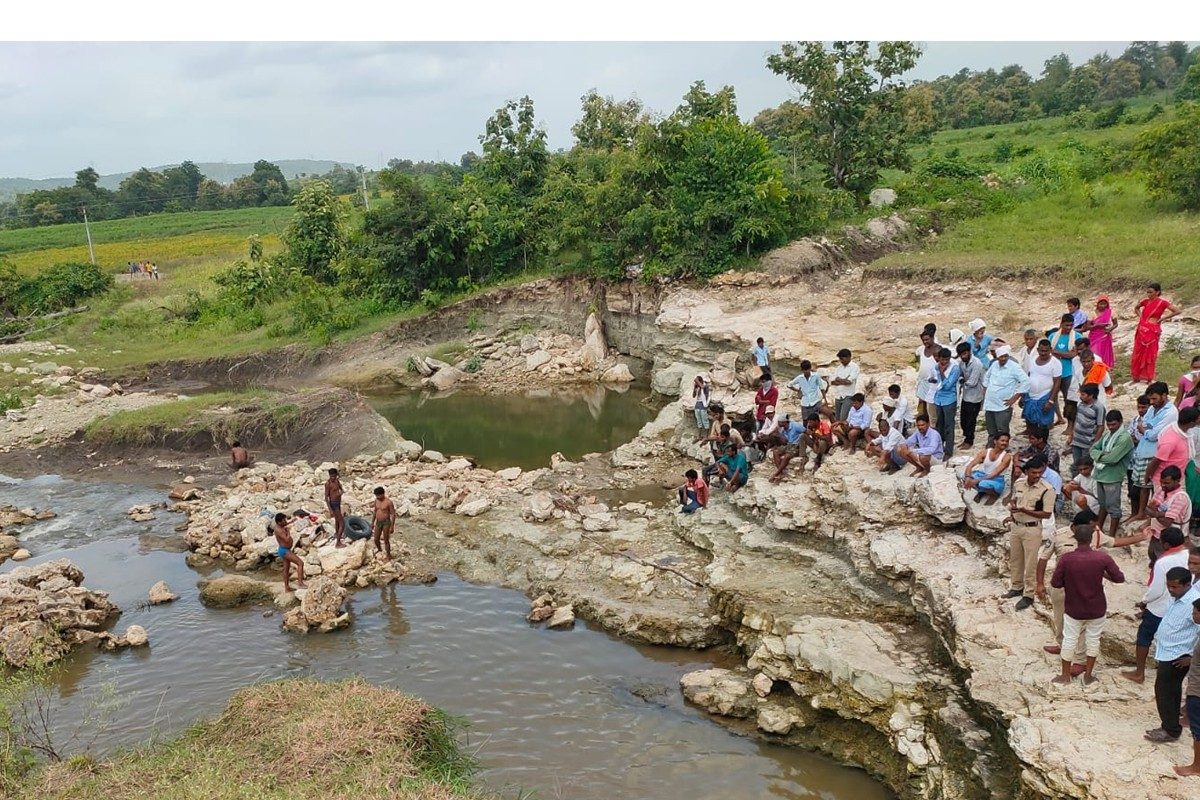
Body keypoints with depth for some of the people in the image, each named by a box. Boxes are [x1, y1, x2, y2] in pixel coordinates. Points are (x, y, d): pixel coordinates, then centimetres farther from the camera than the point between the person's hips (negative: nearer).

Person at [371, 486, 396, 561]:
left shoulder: (388, 502, -17)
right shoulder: (376, 500, 3)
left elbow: (393, 514, -14)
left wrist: (392, 526, -15)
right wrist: (372, 522, 18)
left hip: (386, 523, -6)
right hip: (378, 522, 6)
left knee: (386, 540, 0)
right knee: (376, 539, 13)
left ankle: (388, 556, 15)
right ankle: (379, 549, 42)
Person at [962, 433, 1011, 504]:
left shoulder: (1007, 456, -15)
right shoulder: (985, 452, -5)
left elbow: (995, 474, -24)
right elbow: (970, 465, -13)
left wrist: (977, 480, -33)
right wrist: (968, 477, -34)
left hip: (996, 481, -4)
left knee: (983, 484, -38)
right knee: (965, 475, -26)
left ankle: (995, 494, -2)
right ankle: (981, 492, 3)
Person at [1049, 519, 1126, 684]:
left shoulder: (1066, 559, -20)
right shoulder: (1103, 557, -18)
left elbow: (1055, 583, -13)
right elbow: (1120, 578, -6)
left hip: (1073, 609, -1)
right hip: (1096, 609, 1)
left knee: (1069, 640, 15)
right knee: (1093, 639, 19)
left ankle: (1065, 675, 26)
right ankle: (1088, 675, 30)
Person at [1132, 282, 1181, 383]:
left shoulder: (1163, 302, -8)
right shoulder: (1145, 301, 6)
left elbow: (1177, 311, -11)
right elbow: (1136, 308, 26)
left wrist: (1163, 318, -8)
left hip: (1153, 331, -5)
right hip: (1142, 330, 5)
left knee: (1150, 354, 1)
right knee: (1138, 353, 8)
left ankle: (1149, 378, 10)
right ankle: (1136, 377, 17)